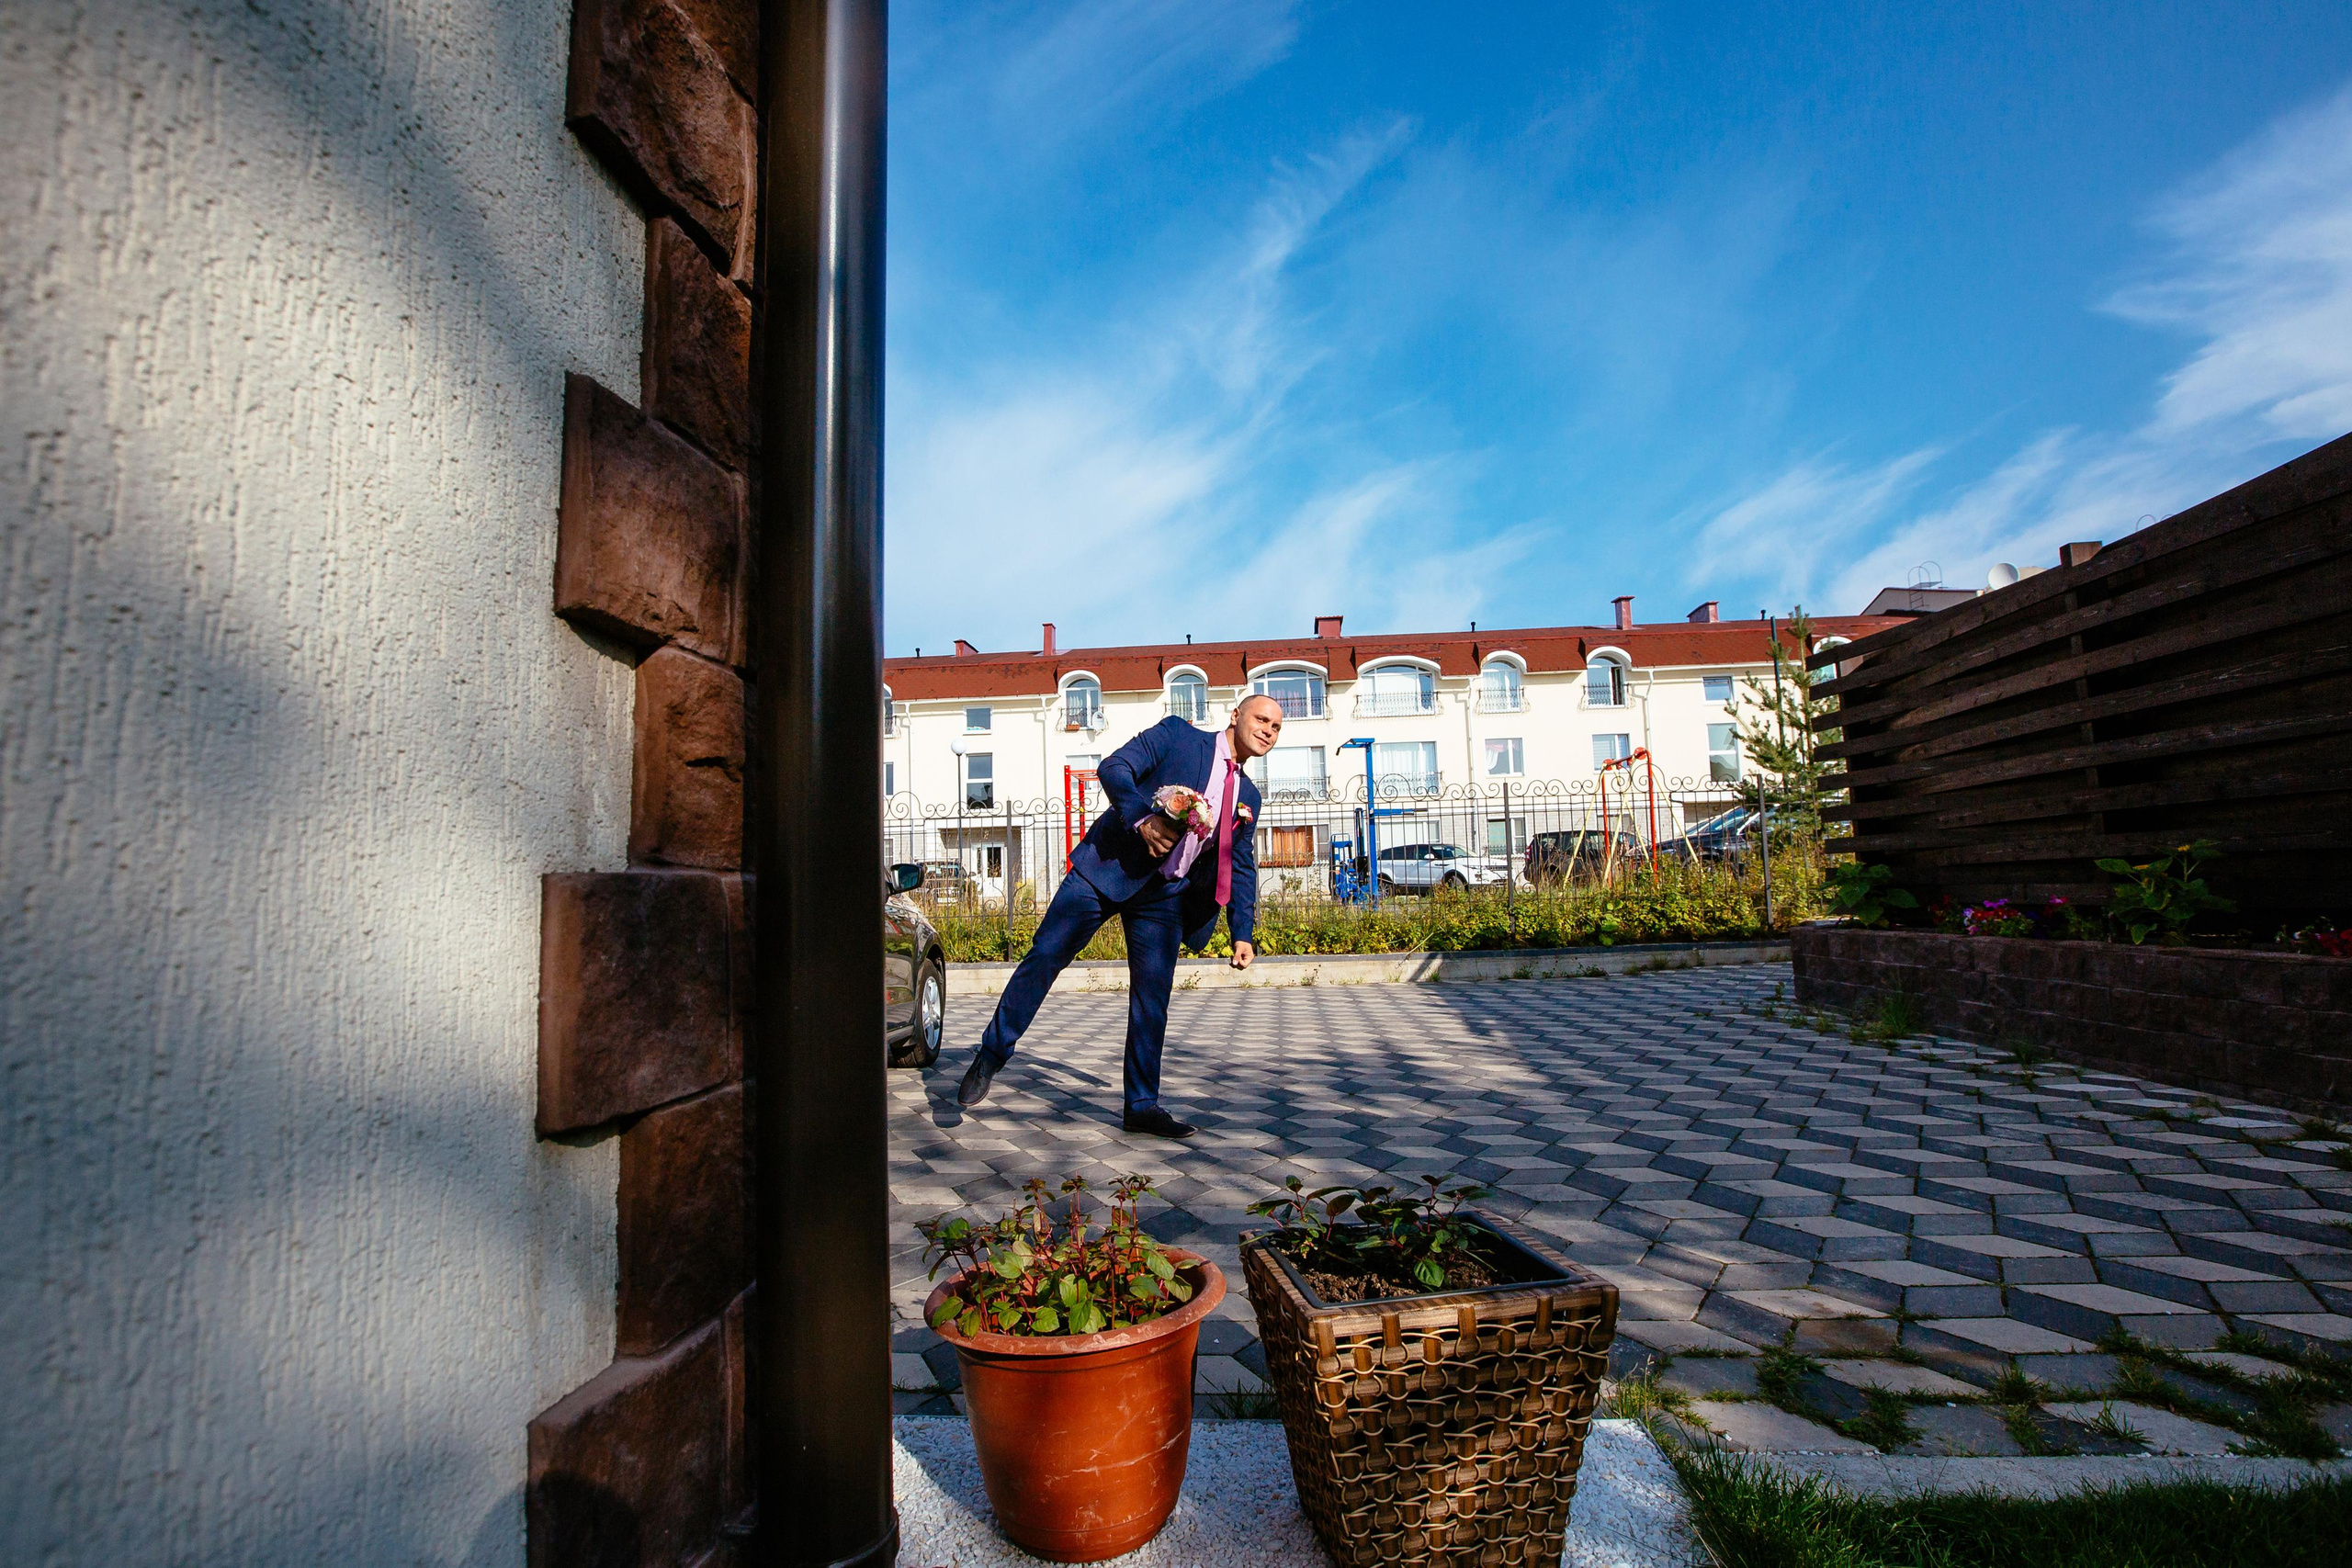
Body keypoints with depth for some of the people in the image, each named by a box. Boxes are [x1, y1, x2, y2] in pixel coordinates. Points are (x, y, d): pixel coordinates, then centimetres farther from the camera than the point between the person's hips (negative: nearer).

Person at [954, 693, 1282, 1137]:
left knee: (1153, 996, 3)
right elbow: (1113, 767, -10)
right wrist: (1142, 819, -25)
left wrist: (1242, 933, 9)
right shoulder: (1176, 734, 0)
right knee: (1045, 956, -5)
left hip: (1165, 895, 5)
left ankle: (1142, 1106, 15)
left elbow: (1242, 869, 18)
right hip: (1108, 867, -4)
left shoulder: (1249, 797, 15)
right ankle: (991, 1055, 12)